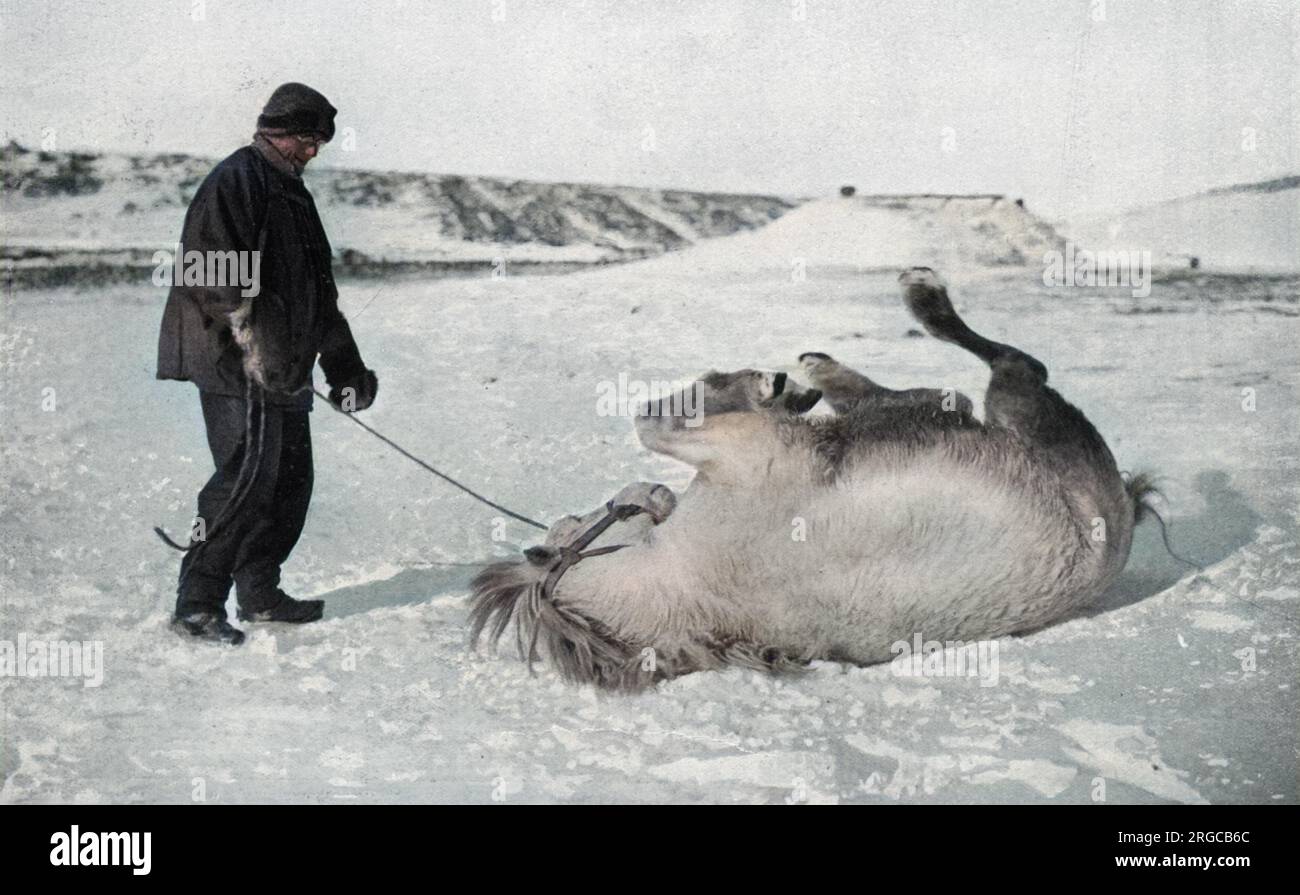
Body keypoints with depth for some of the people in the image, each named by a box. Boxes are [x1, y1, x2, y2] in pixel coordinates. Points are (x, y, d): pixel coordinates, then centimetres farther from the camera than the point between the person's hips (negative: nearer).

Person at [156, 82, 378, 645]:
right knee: (248, 476, -12)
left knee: (290, 478, 11)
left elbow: (319, 291, 26)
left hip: (286, 370, 10)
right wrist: (252, 337, -25)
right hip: (240, 366, -10)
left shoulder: (290, 191, 22)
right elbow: (211, 271, -19)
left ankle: (260, 593, 22)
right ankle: (197, 603, -6)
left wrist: (345, 368, 23)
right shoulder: (236, 181, -7)